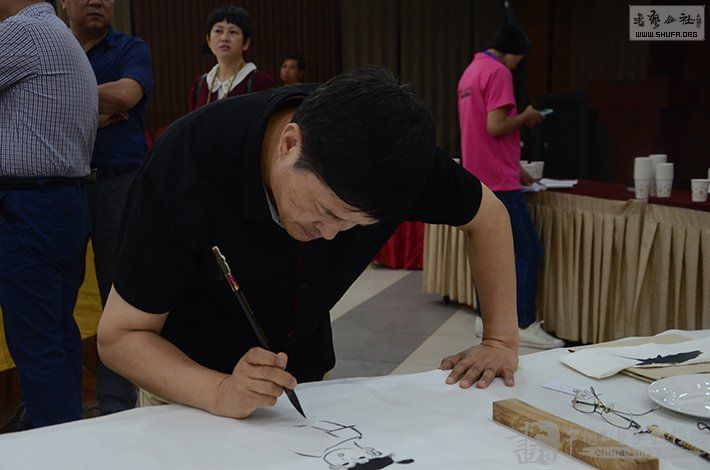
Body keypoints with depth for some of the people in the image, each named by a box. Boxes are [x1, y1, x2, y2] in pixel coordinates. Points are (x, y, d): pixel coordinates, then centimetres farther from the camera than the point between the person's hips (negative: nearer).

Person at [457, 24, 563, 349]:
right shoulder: (498, 72, -12)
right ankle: (525, 326, -5)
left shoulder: (470, 72, 18)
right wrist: (525, 117, -3)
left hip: (475, 179, 10)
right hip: (499, 182, -10)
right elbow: (495, 127, -22)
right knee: (528, 251, -5)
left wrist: (515, 168, 25)